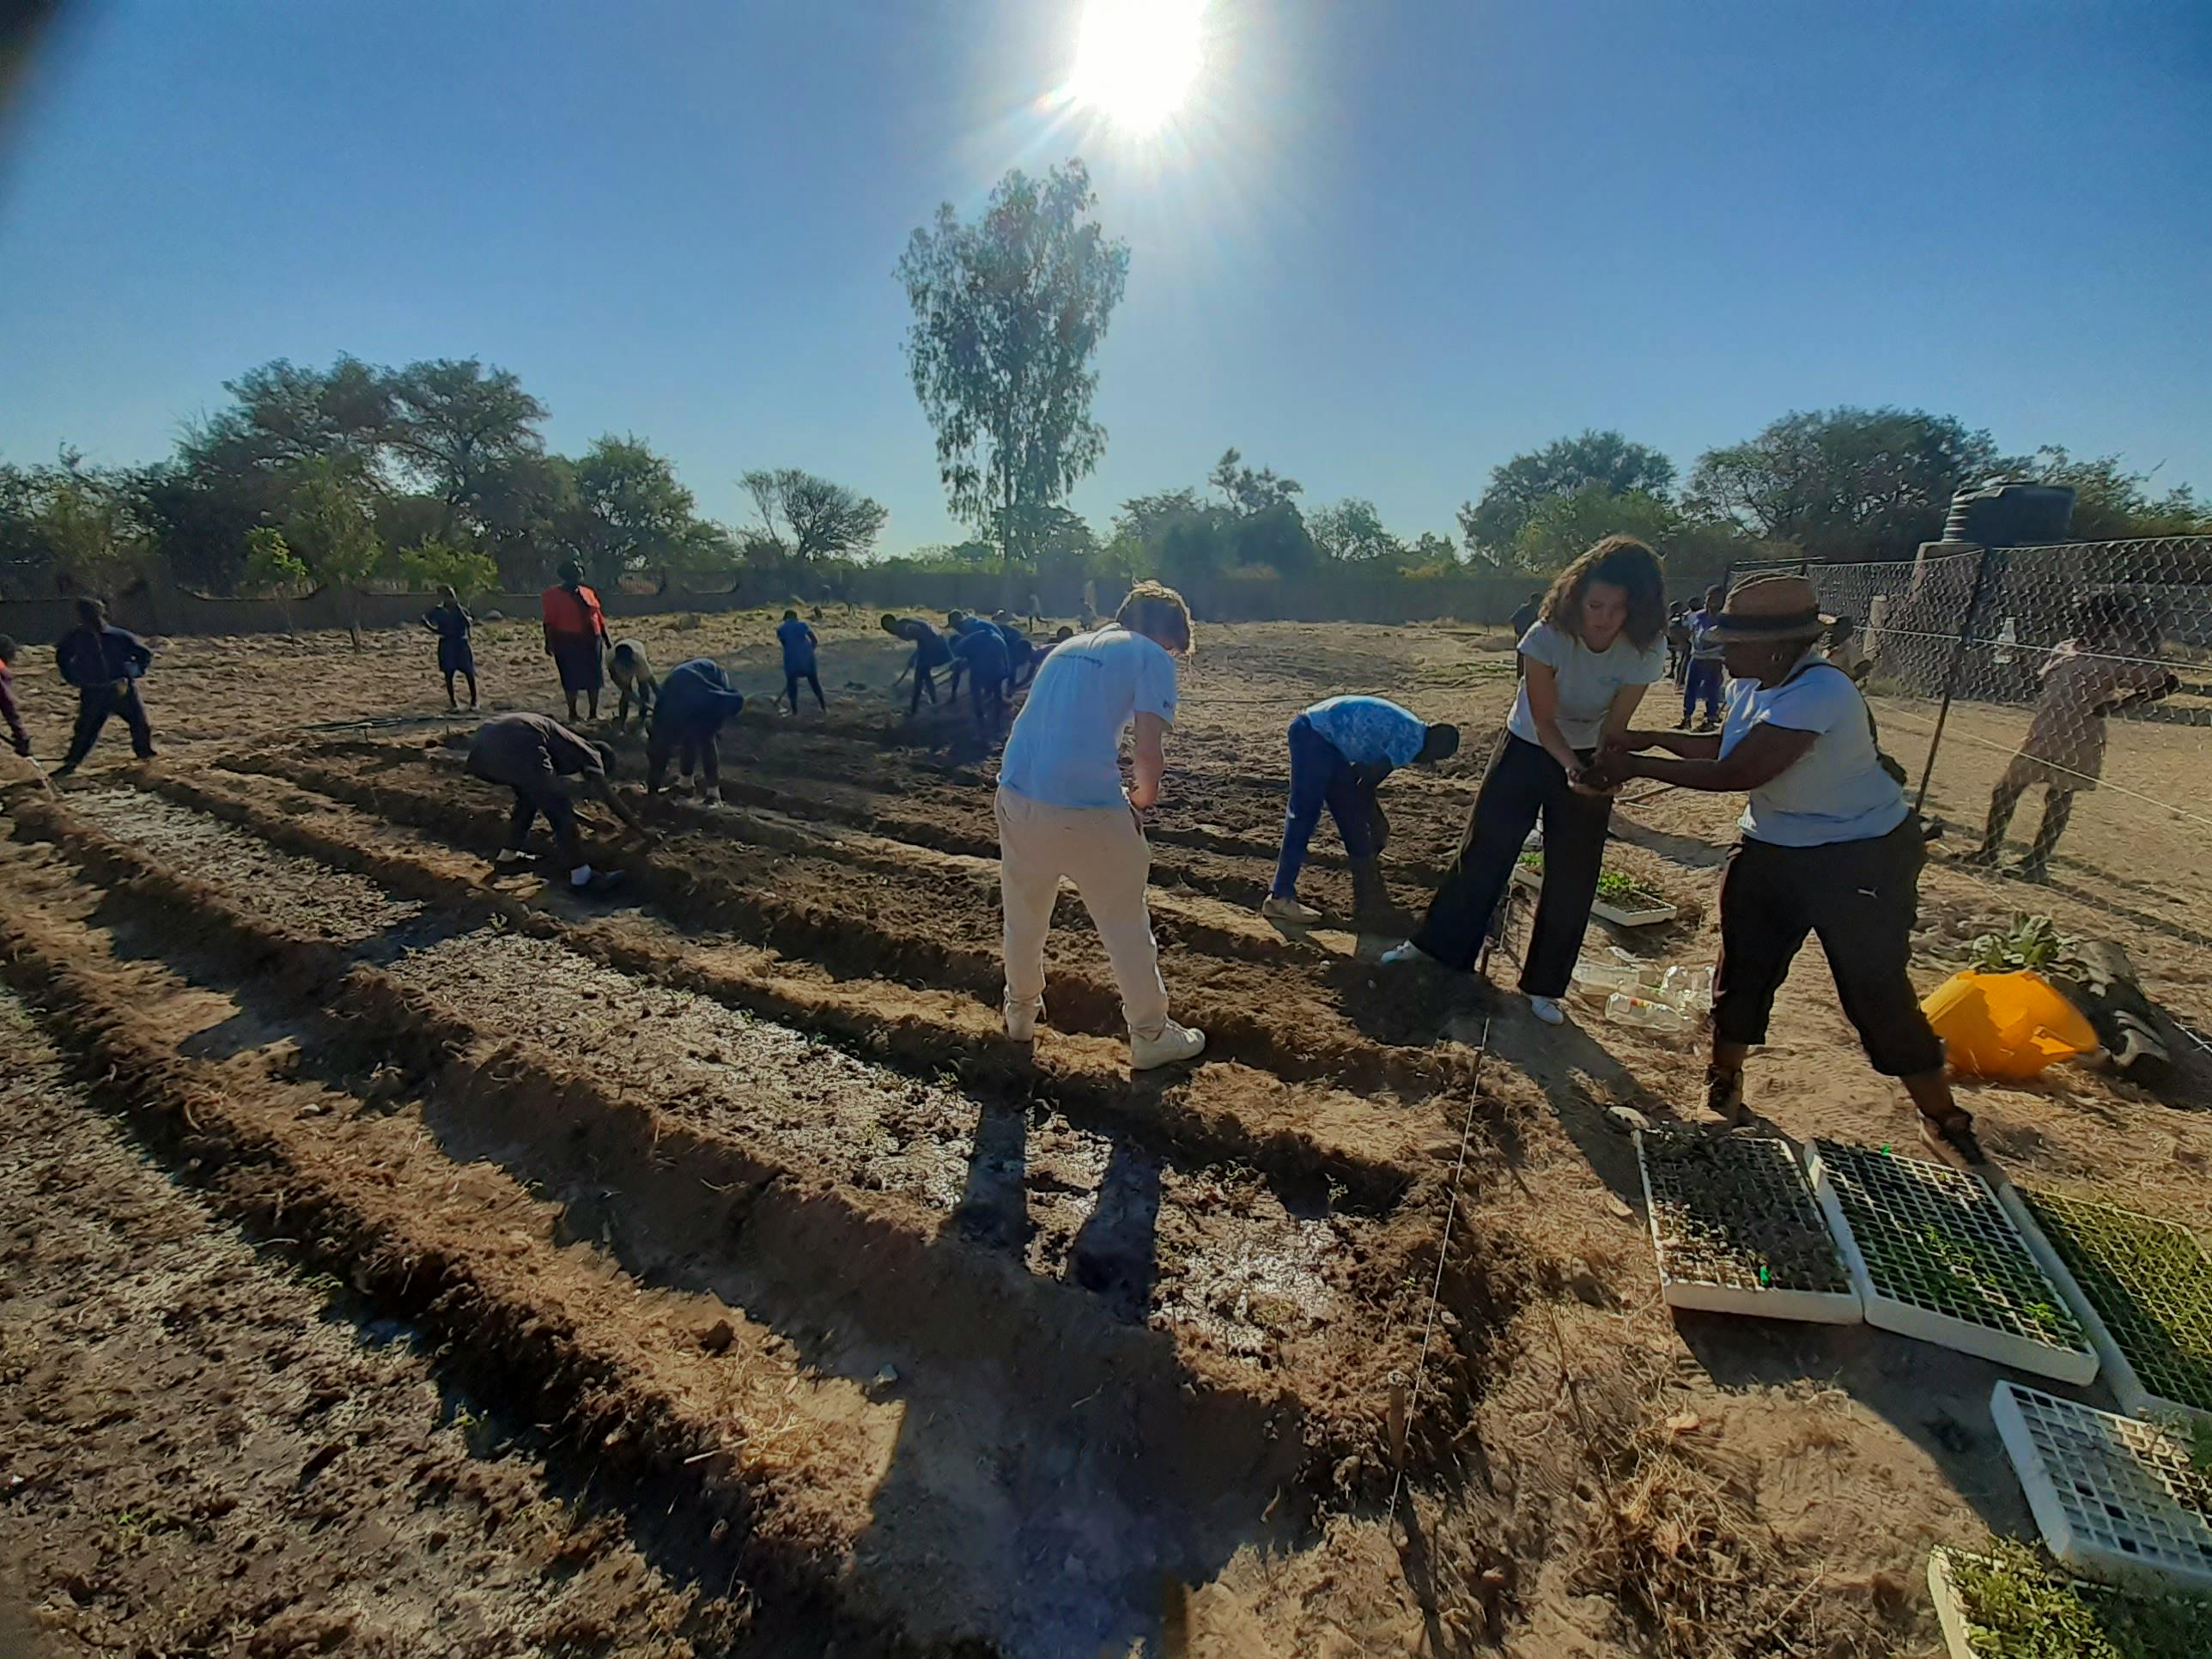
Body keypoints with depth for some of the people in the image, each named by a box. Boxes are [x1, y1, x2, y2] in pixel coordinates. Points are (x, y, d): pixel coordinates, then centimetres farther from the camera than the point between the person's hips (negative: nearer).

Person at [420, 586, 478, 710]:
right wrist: (435, 630, 1)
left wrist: (458, 607, -18)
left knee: (469, 673, -4)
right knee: (448, 673, 3)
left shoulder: (461, 611, 1)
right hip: (446, 645, 1)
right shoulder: (438, 611, 2)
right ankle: (452, 700, 14)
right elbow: (424, 620, 13)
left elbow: (469, 623, -15)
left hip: (462, 643, -1)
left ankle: (474, 700, 4)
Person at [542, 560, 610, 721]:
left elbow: (599, 618, 14)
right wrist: (549, 642, -12)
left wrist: (607, 640, 13)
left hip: (591, 641, 5)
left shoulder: (588, 593, 12)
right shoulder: (553, 595, -3)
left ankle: (594, 712, 13)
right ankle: (572, 712, 9)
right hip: (567, 642, -5)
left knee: (594, 676, 5)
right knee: (571, 678, 0)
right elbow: (549, 622, -7)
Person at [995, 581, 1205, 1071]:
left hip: (1016, 796, 6)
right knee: (1126, 925, 13)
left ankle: (1021, 1012, 45)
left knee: (1024, 917, 25)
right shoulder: (1151, 657, 0)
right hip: (1086, 812, -6)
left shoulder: (1068, 647, 21)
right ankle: (1150, 1036, 27)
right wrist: (1143, 795, 10)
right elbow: (1151, 755, -12)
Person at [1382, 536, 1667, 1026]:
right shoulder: (1548, 636, -27)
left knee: (1572, 880, 3)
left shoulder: (1646, 651, -22)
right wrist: (1570, 765, -40)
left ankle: (1544, 986, 19)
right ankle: (1432, 945, 22)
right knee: (1482, 852, 5)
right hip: (1528, 750, -1)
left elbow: (1614, 727, -19)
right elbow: (1544, 720, -23)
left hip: (1588, 761, 1)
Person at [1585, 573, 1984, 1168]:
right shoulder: (1752, 684, -2)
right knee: (1743, 969, 10)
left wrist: (1637, 767, -25)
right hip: (1772, 850, 8)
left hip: (1862, 860, -7)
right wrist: (1652, 738, 1)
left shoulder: (1819, 692, -30)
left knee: (1878, 991, 0)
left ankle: (1944, 1120, 22)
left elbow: (1737, 773, -33)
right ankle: (1724, 1082, 28)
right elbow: (1721, 746, 15)